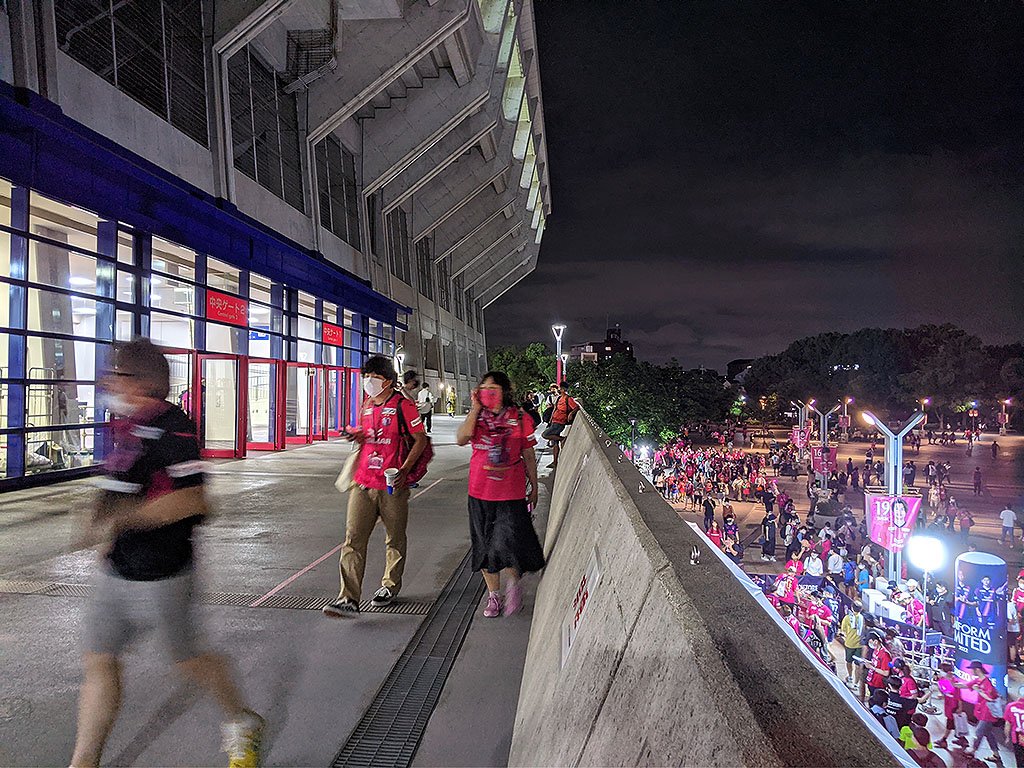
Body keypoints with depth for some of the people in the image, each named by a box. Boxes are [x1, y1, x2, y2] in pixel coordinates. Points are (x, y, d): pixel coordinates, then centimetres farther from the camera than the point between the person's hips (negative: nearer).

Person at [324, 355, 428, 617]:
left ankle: (391, 586, 32)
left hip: (392, 485, -5)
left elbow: (420, 439, -6)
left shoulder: (402, 405, -8)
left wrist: (404, 470, -16)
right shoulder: (367, 405, 12)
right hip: (363, 482, 5)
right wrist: (357, 436, 2)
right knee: (353, 539, -4)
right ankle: (349, 599, -5)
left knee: (395, 538, 12)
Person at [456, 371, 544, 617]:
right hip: (480, 493, 3)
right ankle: (494, 595, 29)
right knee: (485, 545, 11)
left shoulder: (520, 419, -2)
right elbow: (461, 439, -17)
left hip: (511, 493, -3)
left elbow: (529, 456, 5)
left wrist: (534, 487, 8)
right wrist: (475, 408, -14)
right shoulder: (476, 418, 2)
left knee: (508, 541, -12)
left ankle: (513, 582, 18)